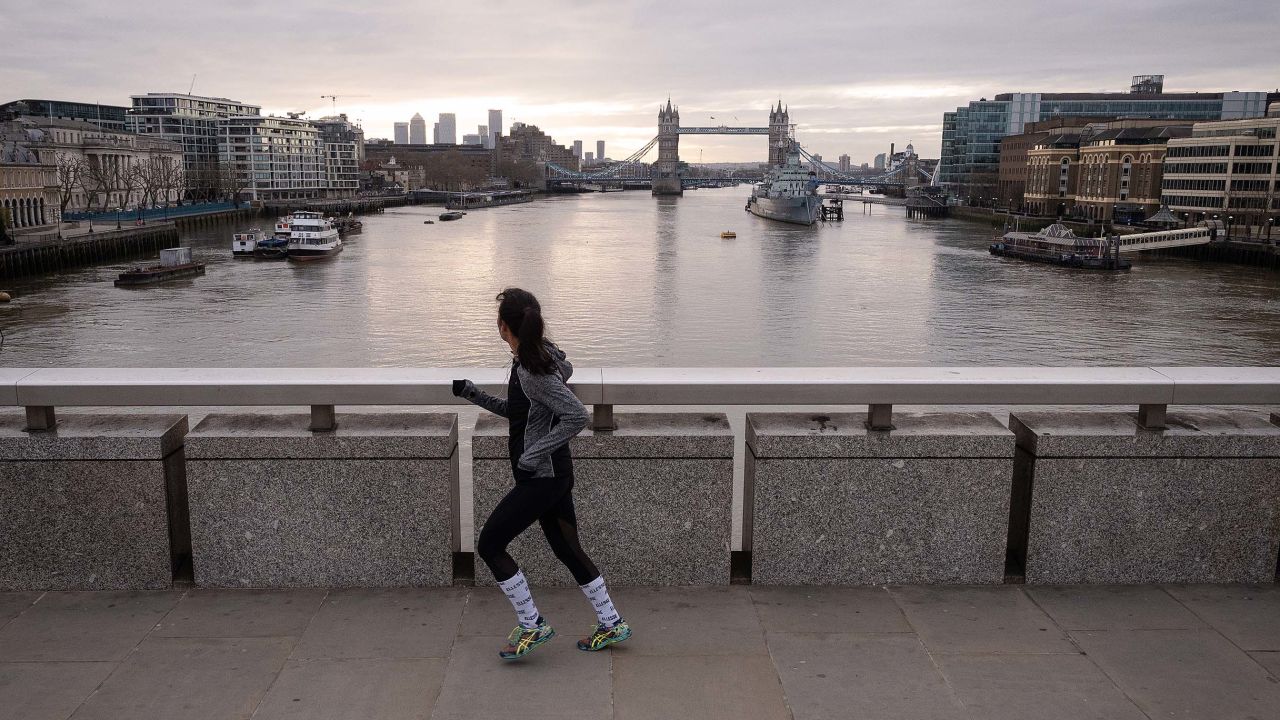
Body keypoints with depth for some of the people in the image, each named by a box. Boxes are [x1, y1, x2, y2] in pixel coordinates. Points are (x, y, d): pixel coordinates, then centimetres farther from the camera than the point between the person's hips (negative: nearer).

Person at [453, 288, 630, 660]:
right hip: (553, 473, 9)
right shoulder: (542, 358, 7)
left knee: (489, 545, 0)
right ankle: (611, 624, 26)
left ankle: (531, 626, 8)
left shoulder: (533, 371, -21)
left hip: (541, 476, -9)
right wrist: (473, 393, 14)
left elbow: (576, 416, -27)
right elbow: (516, 410, 20)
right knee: (568, 549, 16)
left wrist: (533, 454, -23)